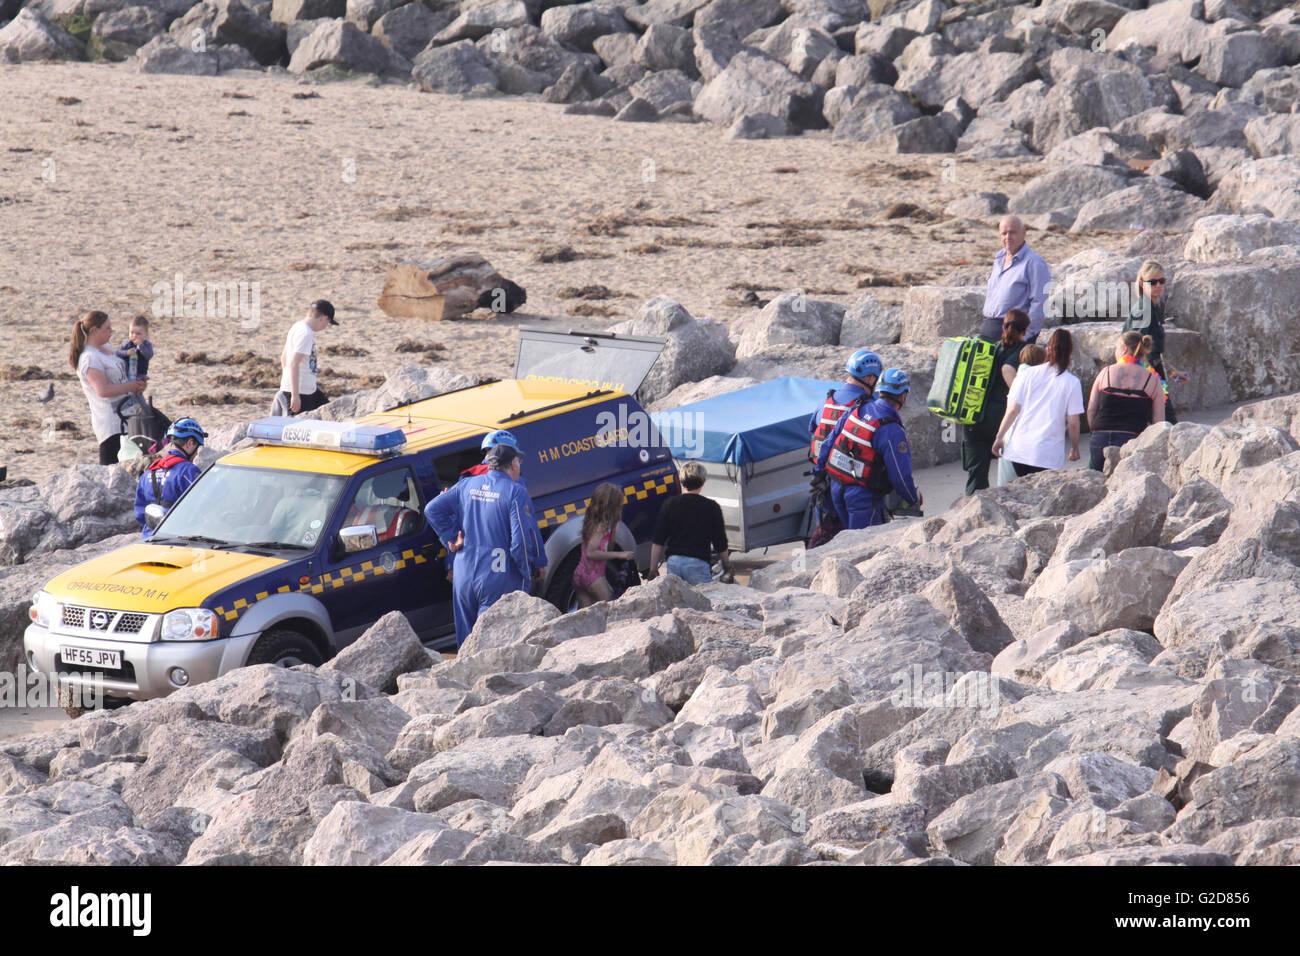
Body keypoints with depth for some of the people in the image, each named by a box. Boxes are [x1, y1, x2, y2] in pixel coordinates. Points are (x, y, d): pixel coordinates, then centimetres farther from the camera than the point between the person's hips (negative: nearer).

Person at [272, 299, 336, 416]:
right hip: (300, 391, -10)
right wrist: (295, 395, -26)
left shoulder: (297, 326, 10)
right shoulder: (305, 334, -19)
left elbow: (284, 358, 19)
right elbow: (293, 364, -25)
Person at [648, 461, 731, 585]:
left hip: (674, 561, 3)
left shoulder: (669, 505, 3)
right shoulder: (712, 507, -2)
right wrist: (727, 566, 18)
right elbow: (721, 545, 3)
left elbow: (657, 542, 5)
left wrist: (653, 569, 11)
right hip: (698, 563, -3)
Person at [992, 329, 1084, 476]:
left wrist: (999, 437, 11)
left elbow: (1012, 410, 2)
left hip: (1019, 448, 3)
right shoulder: (1072, 382, -3)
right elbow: (1073, 423, -3)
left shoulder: (1028, 374, 3)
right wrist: (1075, 449, 12)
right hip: (1049, 455, -3)